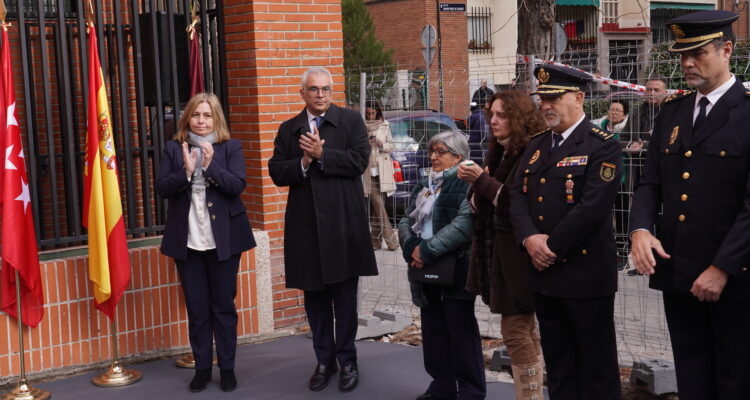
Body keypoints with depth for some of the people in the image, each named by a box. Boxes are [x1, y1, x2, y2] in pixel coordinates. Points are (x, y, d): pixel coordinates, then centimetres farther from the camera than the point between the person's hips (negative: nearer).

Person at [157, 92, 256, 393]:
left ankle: (227, 368, 18)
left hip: (223, 239, -1)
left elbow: (237, 185, -11)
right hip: (187, 240, 2)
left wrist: (210, 165, -22)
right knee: (196, 308, 9)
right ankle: (202, 368, 20)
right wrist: (186, 172, -20)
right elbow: (161, 188, -4)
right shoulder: (173, 149, 5)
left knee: (224, 305, 7)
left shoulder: (231, 147, 0)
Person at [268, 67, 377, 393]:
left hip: (343, 223, -3)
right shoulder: (288, 129, 10)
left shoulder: (351, 121, 2)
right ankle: (324, 361, 21)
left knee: (345, 298, 5)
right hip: (306, 225, 3)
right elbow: (276, 173, 3)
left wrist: (322, 154, -16)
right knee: (315, 298, 9)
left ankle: (347, 361, 17)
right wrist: (302, 163, -14)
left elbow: (359, 160, -11)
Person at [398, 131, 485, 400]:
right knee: (433, 328, 12)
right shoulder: (424, 186, 17)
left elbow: (464, 224, -21)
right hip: (426, 269, 7)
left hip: (455, 268, -7)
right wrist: (412, 247, -10)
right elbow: (407, 220, 11)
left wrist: (429, 250, -21)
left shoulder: (468, 183, -8)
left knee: (461, 330, 0)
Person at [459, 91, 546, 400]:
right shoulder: (498, 153, 13)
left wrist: (482, 181, -17)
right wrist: (475, 183, -7)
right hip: (496, 248, 9)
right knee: (526, 330, 13)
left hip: (519, 253, -8)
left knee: (514, 330, -6)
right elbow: (478, 203, 13)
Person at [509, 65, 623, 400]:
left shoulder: (602, 147, -10)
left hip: (587, 275, -7)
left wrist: (552, 247, -15)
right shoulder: (536, 145, 13)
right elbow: (518, 195, 6)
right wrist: (530, 239, -11)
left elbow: (591, 208, -19)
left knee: (596, 367, 5)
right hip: (544, 275, 7)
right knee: (558, 366, 17)